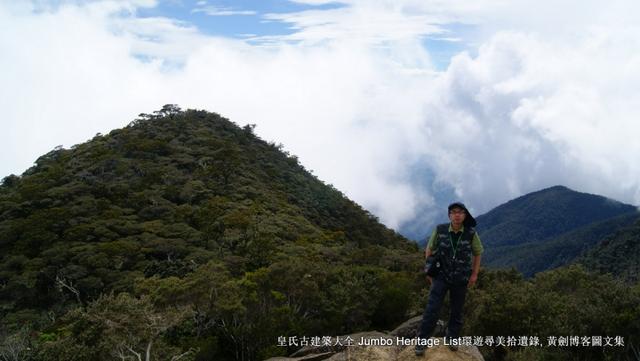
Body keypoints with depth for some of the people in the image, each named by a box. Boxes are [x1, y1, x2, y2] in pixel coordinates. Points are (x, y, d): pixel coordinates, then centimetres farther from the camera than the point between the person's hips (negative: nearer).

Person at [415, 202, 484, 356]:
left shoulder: (471, 233, -12)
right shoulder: (440, 230, -13)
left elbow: (477, 253, 5)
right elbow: (429, 249, 2)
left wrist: (474, 274, 2)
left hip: (460, 279, 1)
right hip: (441, 276, -1)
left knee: (457, 310, 12)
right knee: (432, 308, -11)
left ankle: (452, 337, 31)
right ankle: (422, 340, -2)